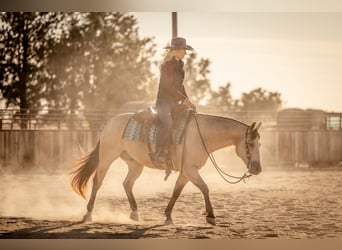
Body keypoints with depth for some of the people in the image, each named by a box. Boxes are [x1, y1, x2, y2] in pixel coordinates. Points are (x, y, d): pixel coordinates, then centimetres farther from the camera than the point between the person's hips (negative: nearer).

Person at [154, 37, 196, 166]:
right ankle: (159, 152, -32)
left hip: (174, 102, 10)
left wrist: (187, 100, 11)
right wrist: (184, 99, -18)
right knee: (167, 122, -32)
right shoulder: (168, 65, -12)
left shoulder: (179, 64, 16)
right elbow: (168, 86, -18)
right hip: (164, 102, -10)